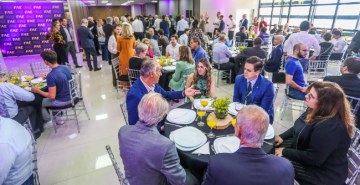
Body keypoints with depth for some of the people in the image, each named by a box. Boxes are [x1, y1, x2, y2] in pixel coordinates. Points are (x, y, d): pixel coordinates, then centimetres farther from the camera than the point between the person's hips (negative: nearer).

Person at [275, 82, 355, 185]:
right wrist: (282, 137, -2)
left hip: (323, 172, -8)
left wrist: (285, 152, -21)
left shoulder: (330, 127, -35)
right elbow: (299, 128, 11)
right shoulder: (317, 111, -6)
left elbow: (313, 158, -29)